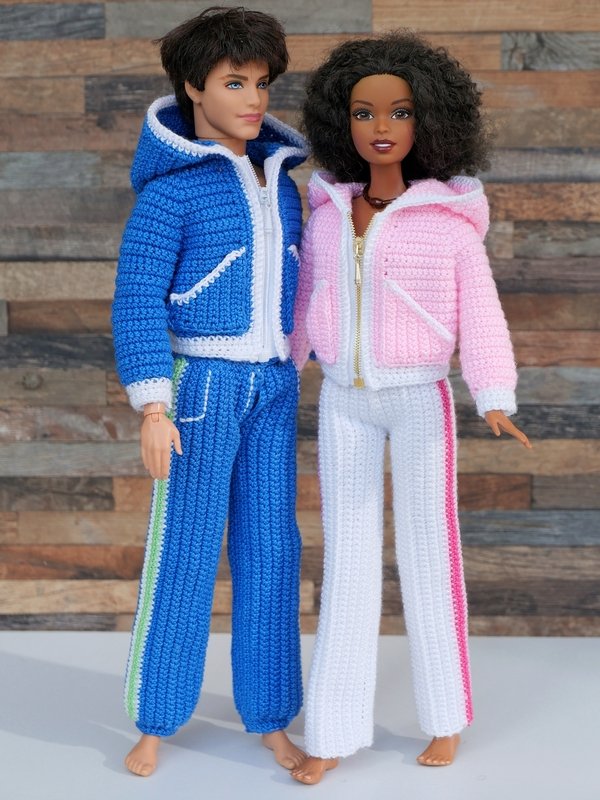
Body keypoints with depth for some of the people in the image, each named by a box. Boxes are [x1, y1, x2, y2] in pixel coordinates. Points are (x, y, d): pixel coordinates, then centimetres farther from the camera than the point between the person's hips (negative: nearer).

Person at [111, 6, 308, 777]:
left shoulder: (276, 180, 12)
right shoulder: (169, 185, -8)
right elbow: (137, 300, -12)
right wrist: (151, 407, -18)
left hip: (272, 387, 6)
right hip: (201, 381, -5)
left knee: (269, 549, 5)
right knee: (183, 552, -2)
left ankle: (269, 717, 16)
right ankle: (153, 721, 13)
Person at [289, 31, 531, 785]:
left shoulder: (450, 219, -8)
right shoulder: (328, 215, 3)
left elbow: (480, 316, -9)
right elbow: (304, 307, 10)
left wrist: (496, 404, -22)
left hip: (420, 400, -3)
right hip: (344, 402, 3)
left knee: (427, 556, 6)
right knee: (347, 560, 4)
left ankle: (445, 716, 24)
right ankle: (333, 732, 9)